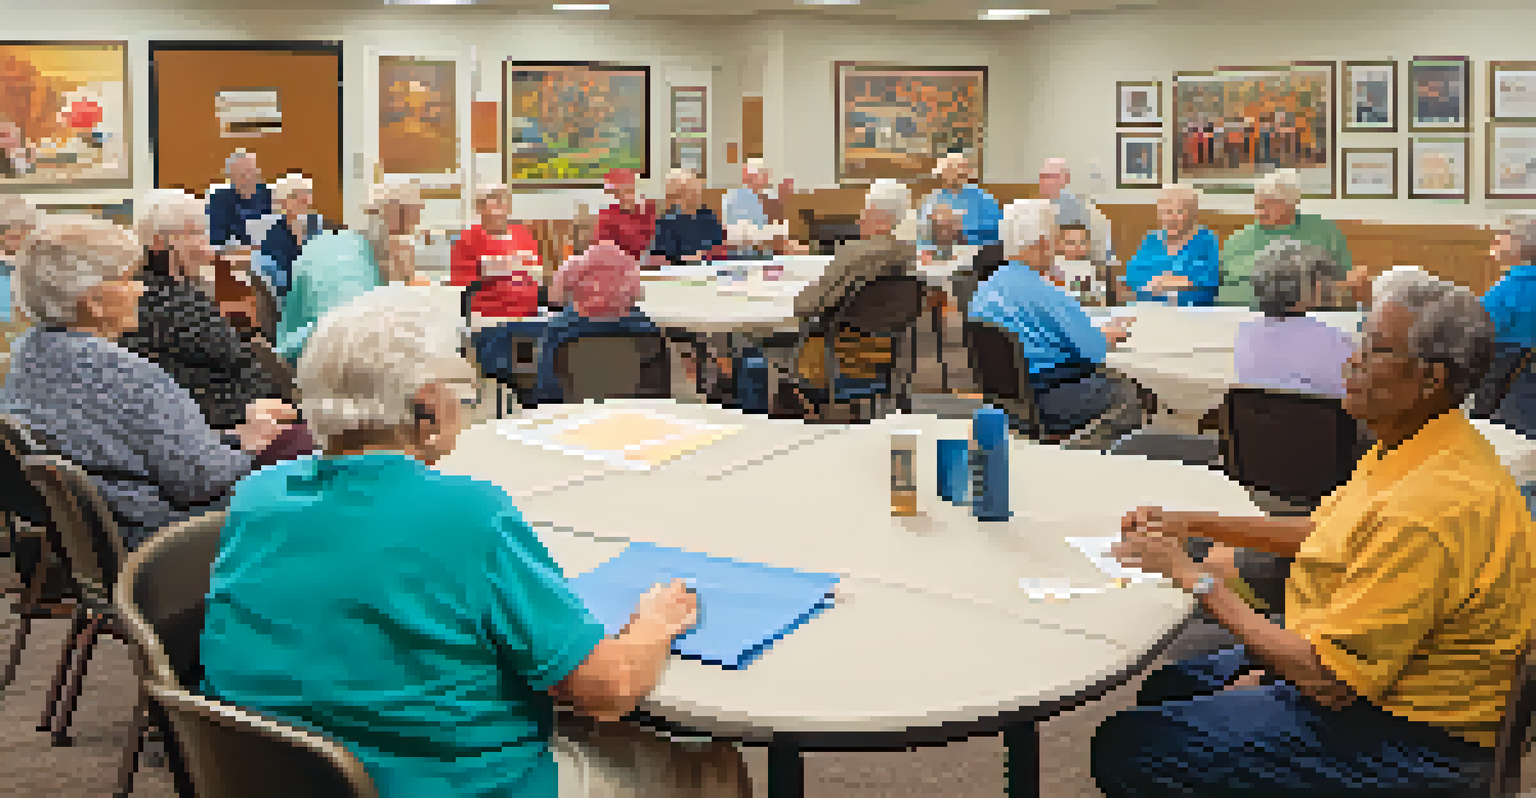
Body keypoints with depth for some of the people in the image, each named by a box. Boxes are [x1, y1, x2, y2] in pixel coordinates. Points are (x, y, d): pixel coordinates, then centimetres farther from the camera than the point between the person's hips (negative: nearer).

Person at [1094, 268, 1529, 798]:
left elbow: (1328, 679, -29)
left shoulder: (1431, 509, -31)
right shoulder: (1405, 447, 3)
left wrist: (1197, 580, -21)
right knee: (1166, 689, 20)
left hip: (1410, 742, -10)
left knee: (1124, 748, -14)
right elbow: (1324, 534, 19)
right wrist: (1191, 524, 9)